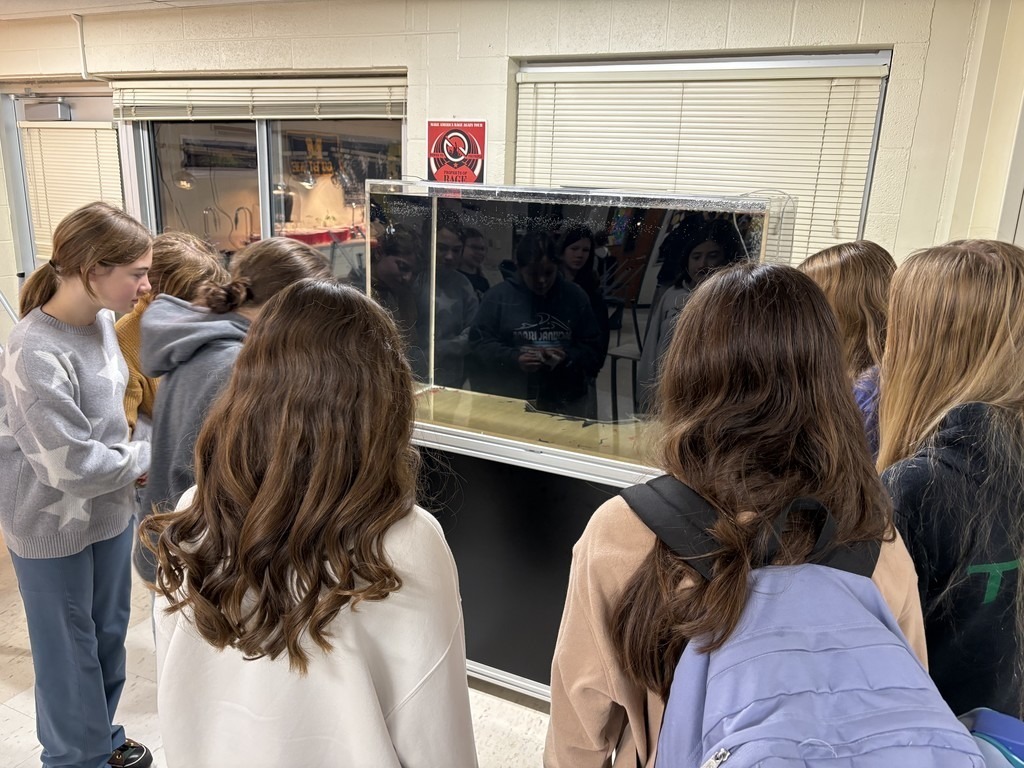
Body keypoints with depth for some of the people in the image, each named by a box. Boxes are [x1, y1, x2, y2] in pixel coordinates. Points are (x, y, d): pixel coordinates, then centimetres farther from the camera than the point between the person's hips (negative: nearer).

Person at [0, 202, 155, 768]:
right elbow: (73, 466, -26)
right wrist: (144, 458, -12)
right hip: (55, 530, -7)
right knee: (70, 651, 14)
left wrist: (127, 463, -1)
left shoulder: (99, 321, -4)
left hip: (109, 511, 7)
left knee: (108, 634, 23)